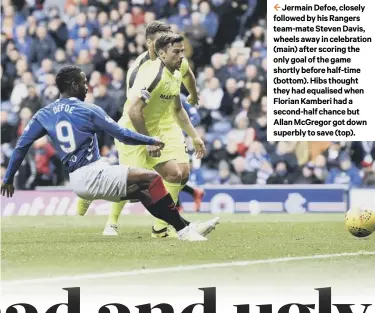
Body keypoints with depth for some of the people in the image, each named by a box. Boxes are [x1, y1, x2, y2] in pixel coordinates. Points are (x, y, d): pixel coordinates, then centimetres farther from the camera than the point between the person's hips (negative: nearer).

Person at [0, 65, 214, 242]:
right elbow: (122, 135, -2)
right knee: (152, 178, -10)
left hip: (77, 181, 7)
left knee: (142, 191, 17)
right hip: (94, 175, -7)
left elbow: (22, 146, 9)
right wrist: (152, 141, 12)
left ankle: (184, 225, 13)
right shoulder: (89, 110, -4)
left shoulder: (43, 115, 11)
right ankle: (183, 229, -17)